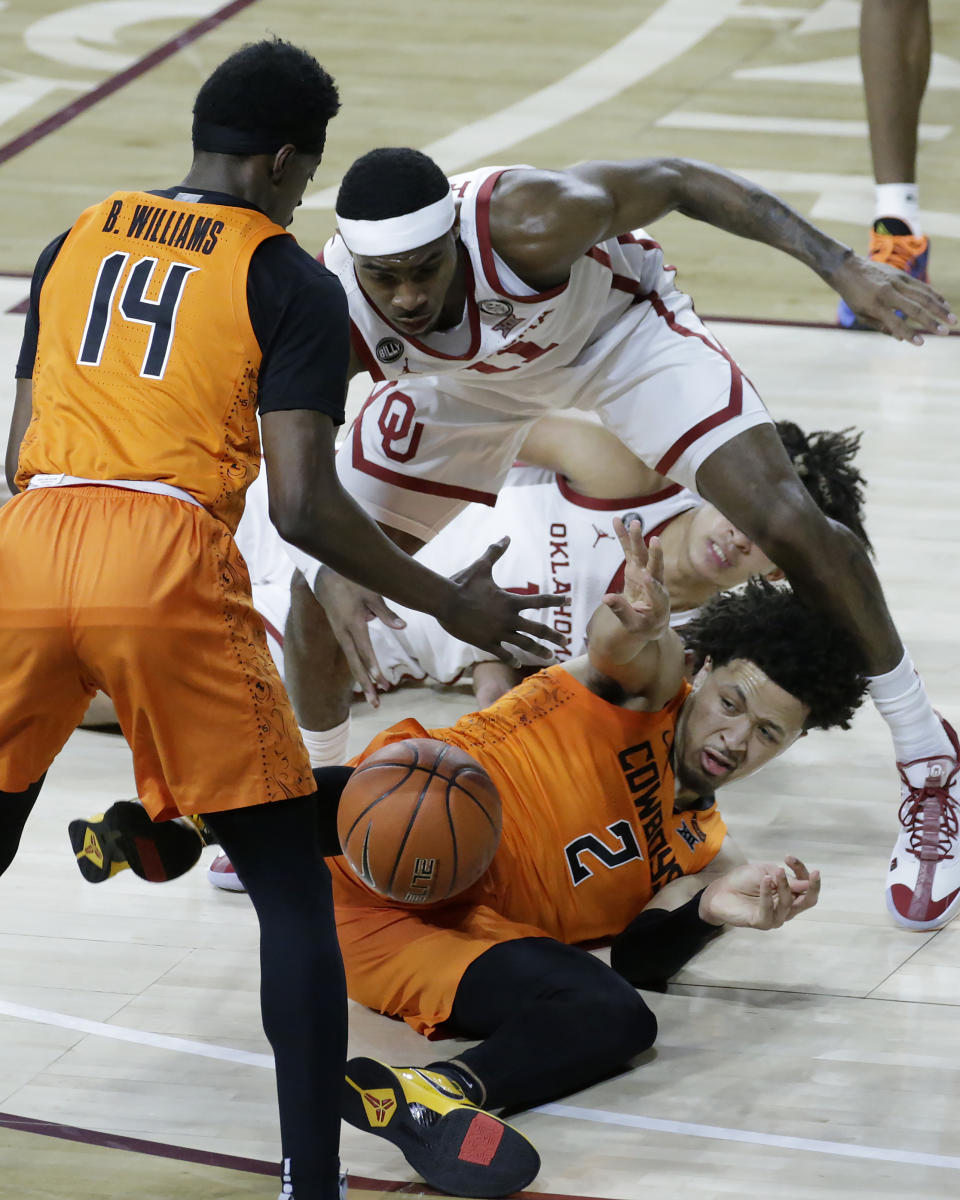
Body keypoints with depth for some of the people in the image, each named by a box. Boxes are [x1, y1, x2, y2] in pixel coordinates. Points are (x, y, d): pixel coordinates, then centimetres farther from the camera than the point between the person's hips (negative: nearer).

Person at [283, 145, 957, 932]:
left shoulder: (525, 222, -42)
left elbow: (675, 183, -28)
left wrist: (842, 266, -33)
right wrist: (333, 567, -37)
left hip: (617, 325, -3)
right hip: (469, 379, 3)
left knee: (786, 521, -19)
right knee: (325, 595, 0)